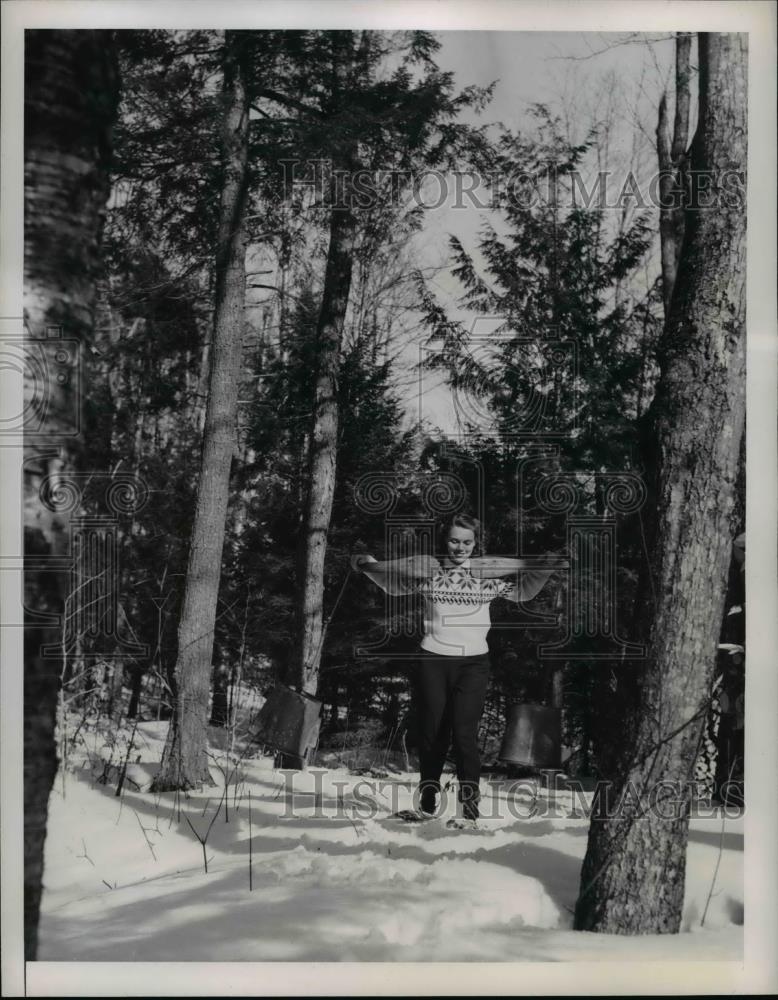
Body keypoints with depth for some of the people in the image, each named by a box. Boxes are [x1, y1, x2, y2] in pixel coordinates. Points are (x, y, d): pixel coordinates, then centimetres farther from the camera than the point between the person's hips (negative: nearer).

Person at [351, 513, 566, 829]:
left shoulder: (489, 570, 5)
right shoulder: (427, 568, 7)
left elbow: (525, 587, 12)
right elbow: (390, 579, 20)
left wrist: (545, 567, -5)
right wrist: (366, 565, 5)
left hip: (472, 662, -1)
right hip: (432, 660, 2)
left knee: (464, 734, -11)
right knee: (431, 734, 8)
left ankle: (469, 811, -5)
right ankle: (427, 804, 25)